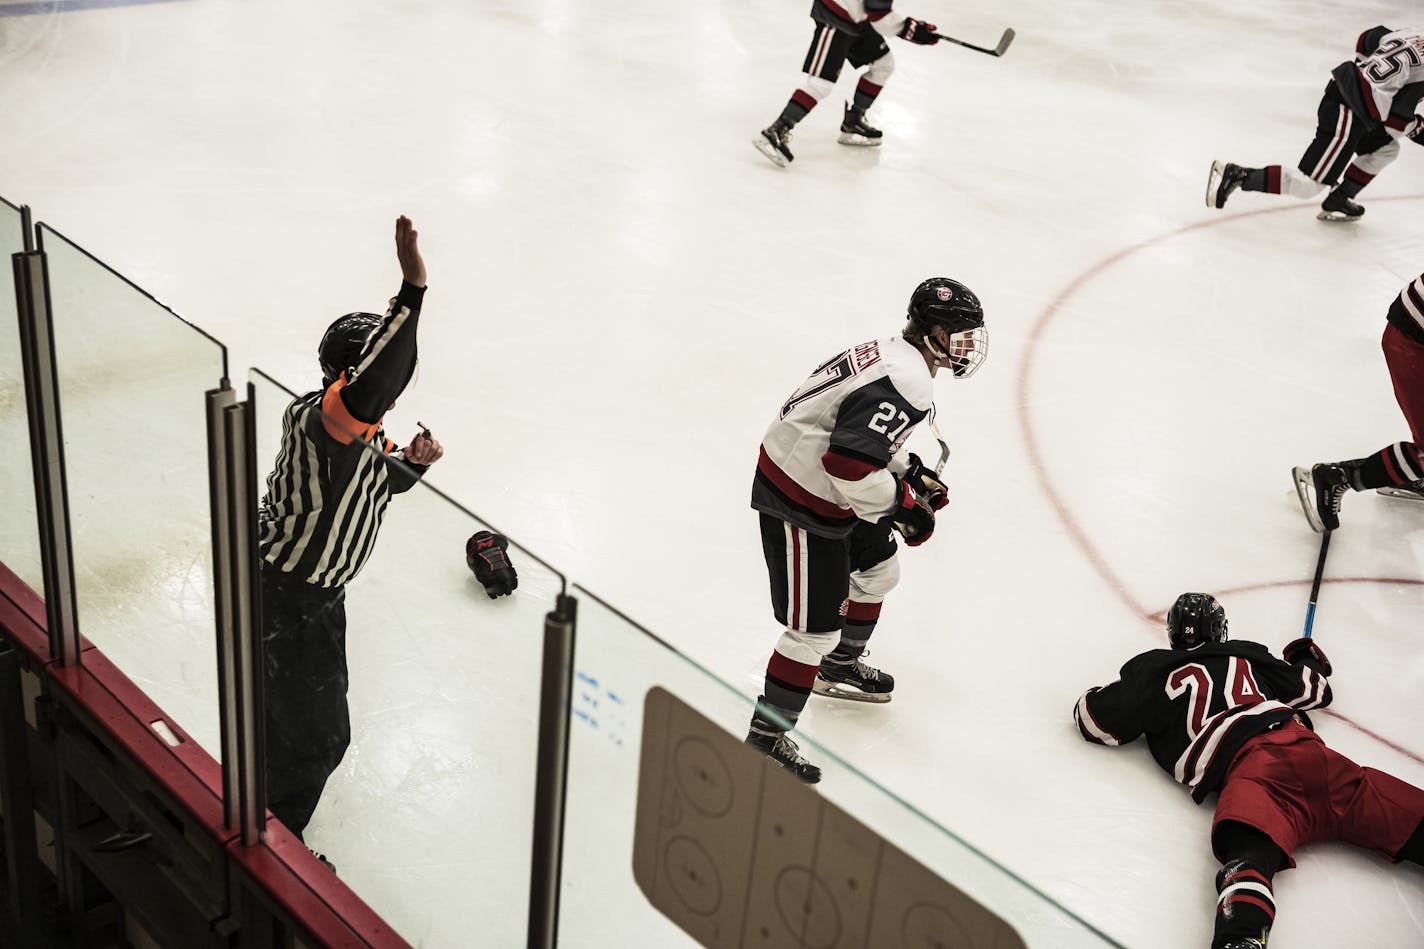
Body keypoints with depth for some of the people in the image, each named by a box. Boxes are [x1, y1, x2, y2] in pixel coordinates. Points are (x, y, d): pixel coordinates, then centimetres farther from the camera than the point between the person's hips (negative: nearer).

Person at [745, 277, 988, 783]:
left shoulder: (894, 356, 8)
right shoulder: (906, 381, -26)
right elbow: (849, 461, -33)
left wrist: (911, 471, 14)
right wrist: (901, 505, -19)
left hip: (828, 490, 11)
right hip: (798, 504, -11)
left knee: (879, 569, 28)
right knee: (817, 629, -6)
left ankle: (840, 666, 50)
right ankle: (767, 734, 8)